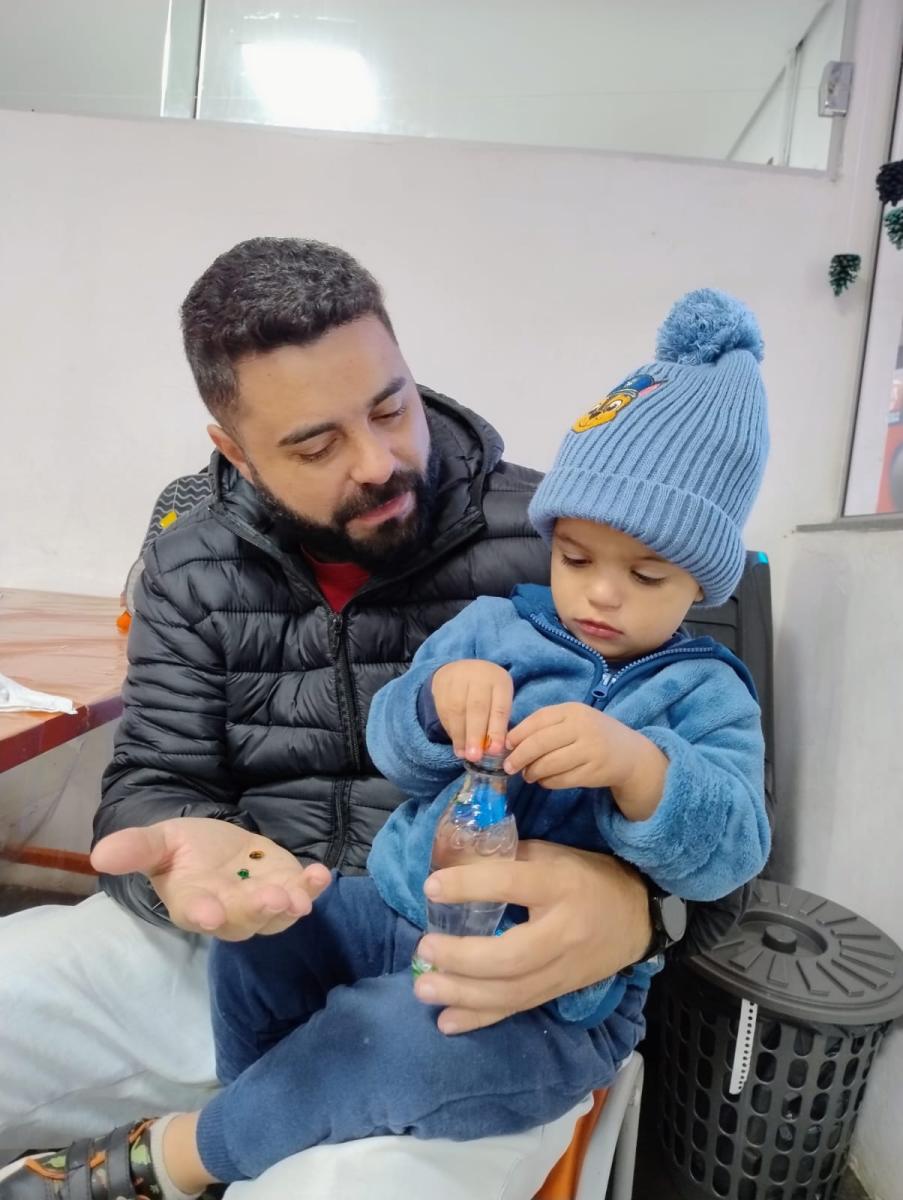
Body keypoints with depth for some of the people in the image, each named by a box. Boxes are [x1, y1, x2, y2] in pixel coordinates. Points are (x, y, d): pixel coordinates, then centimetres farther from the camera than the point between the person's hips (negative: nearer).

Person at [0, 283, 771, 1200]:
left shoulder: (704, 696, -5)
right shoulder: (491, 625, 2)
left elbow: (727, 850, -18)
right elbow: (395, 752, -3)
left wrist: (635, 764, -39)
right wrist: (437, 701, -26)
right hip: (399, 908, 5)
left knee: (387, 1037, -29)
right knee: (260, 918, -10)